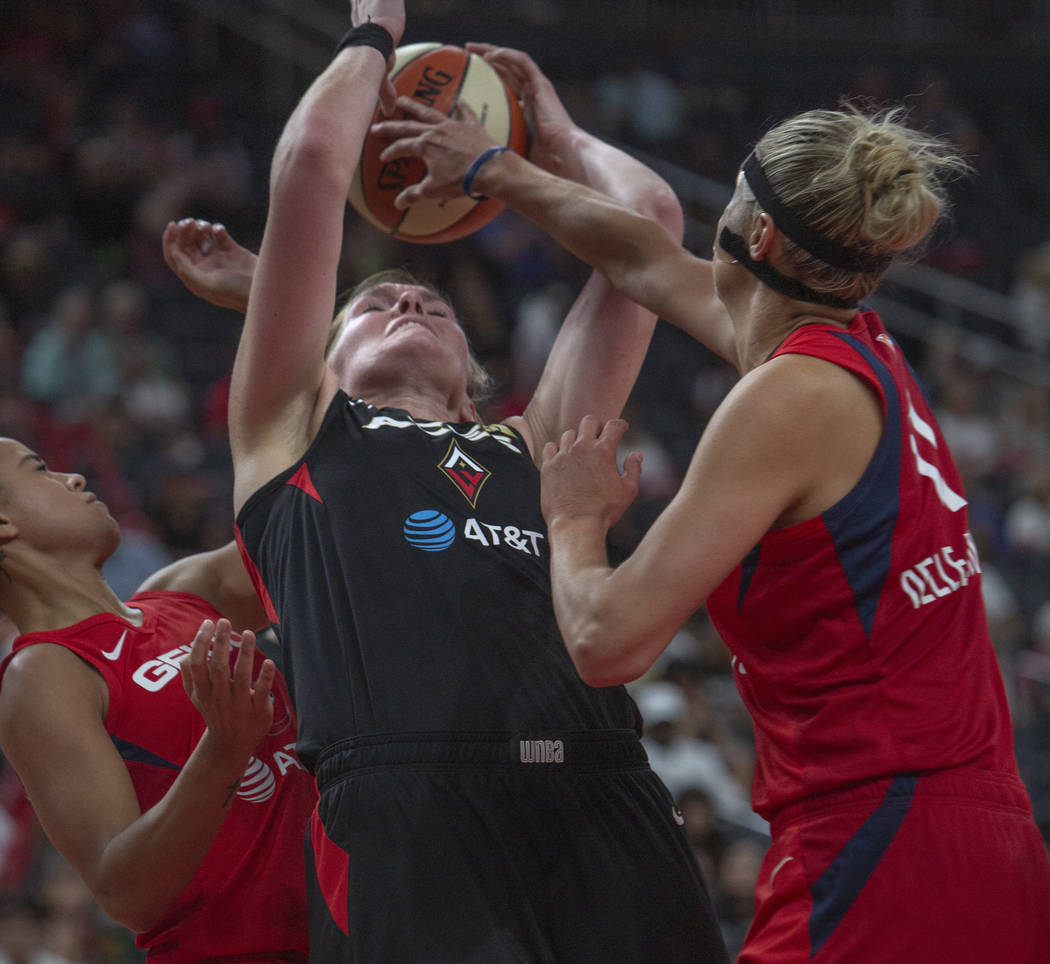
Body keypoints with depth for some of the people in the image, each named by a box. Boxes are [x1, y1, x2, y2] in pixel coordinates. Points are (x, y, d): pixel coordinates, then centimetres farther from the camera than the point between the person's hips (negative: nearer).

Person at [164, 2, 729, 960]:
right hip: (405, 818, -3)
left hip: (603, 802, 3)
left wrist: (559, 139, 48)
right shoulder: (298, 430, 24)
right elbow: (312, 164, 19)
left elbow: (651, 216, 31)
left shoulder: (532, 445, 30)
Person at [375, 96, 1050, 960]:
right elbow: (649, 261, 33)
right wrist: (495, 170, 45)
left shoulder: (791, 397, -12)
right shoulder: (861, 352, 14)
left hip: (878, 860, -9)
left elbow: (609, 642, -14)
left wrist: (575, 521, 6)